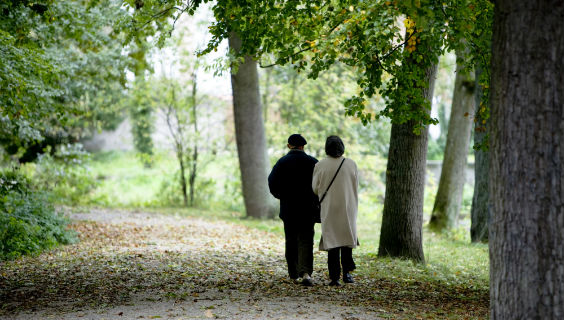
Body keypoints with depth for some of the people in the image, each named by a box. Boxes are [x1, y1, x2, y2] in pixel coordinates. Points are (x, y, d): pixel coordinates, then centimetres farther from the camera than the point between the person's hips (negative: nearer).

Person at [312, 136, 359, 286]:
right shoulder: (351, 164, -4)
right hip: (348, 209, 1)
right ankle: (346, 272, 15)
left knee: (332, 240, 3)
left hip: (329, 209, -1)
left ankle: (334, 277, 0)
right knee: (347, 239, 16)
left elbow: (315, 189, 0)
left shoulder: (320, 166, -8)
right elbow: (356, 188, 5)